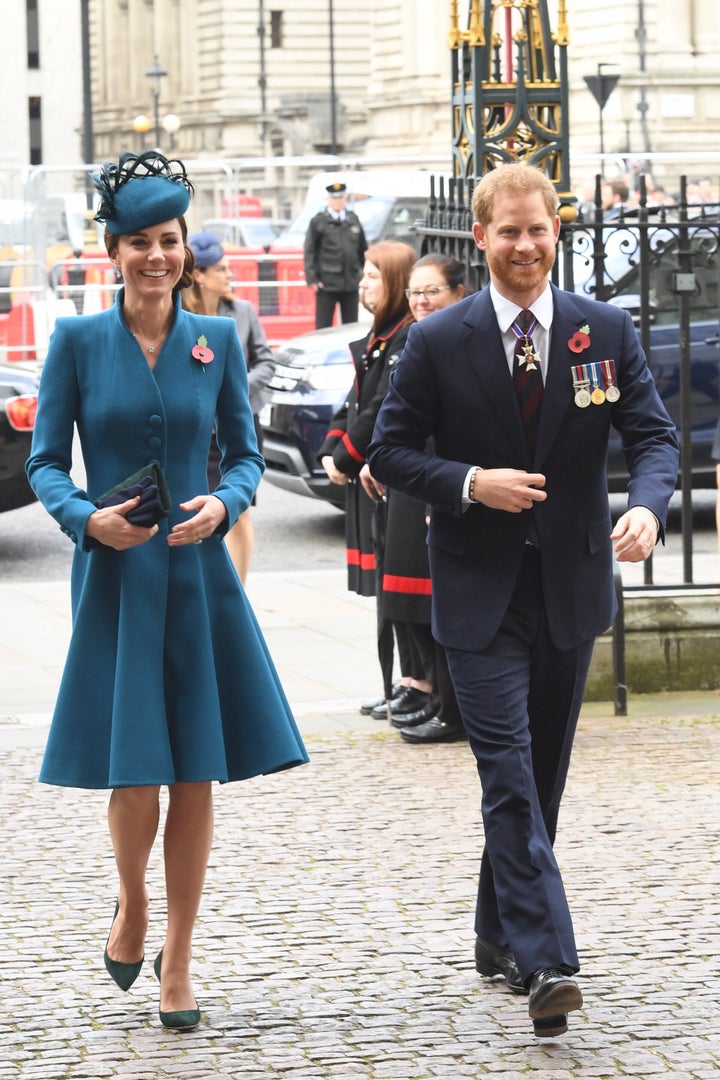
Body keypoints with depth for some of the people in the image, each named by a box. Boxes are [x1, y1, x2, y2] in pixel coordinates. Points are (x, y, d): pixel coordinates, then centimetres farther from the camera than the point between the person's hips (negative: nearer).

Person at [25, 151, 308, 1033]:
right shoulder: (78, 342, -1)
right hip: (113, 578, -2)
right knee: (134, 777, -6)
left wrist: (223, 503, -11)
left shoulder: (216, 341, 5)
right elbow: (45, 462, 1)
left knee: (196, 775, 2)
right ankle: (132, 903, 26)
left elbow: (245, 453, 10)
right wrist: (87, 517, -18)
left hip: (197, 574, 2)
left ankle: (177, 963, 14)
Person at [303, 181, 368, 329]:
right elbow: (310, 252, -2)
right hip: (327, 284, -4)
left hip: (351, 283, 4)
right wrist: (312, 279, -9)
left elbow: (363, 249, 15)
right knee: (323, 327, -1)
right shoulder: (318, 222, 0)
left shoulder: (353, 219, 11)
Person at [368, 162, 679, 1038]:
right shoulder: (438, 343, -4)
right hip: (479, 593, -3)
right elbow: (391, 450, 0)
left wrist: (648, 505, -22)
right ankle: (545, 964, -18)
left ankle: (499, 933, 31)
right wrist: (470, 483, -16)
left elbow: (653, 434, -1)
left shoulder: (606, 331, 1)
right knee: (510, 776, -12)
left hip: (569, 584, 3)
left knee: (541, 776, 14)